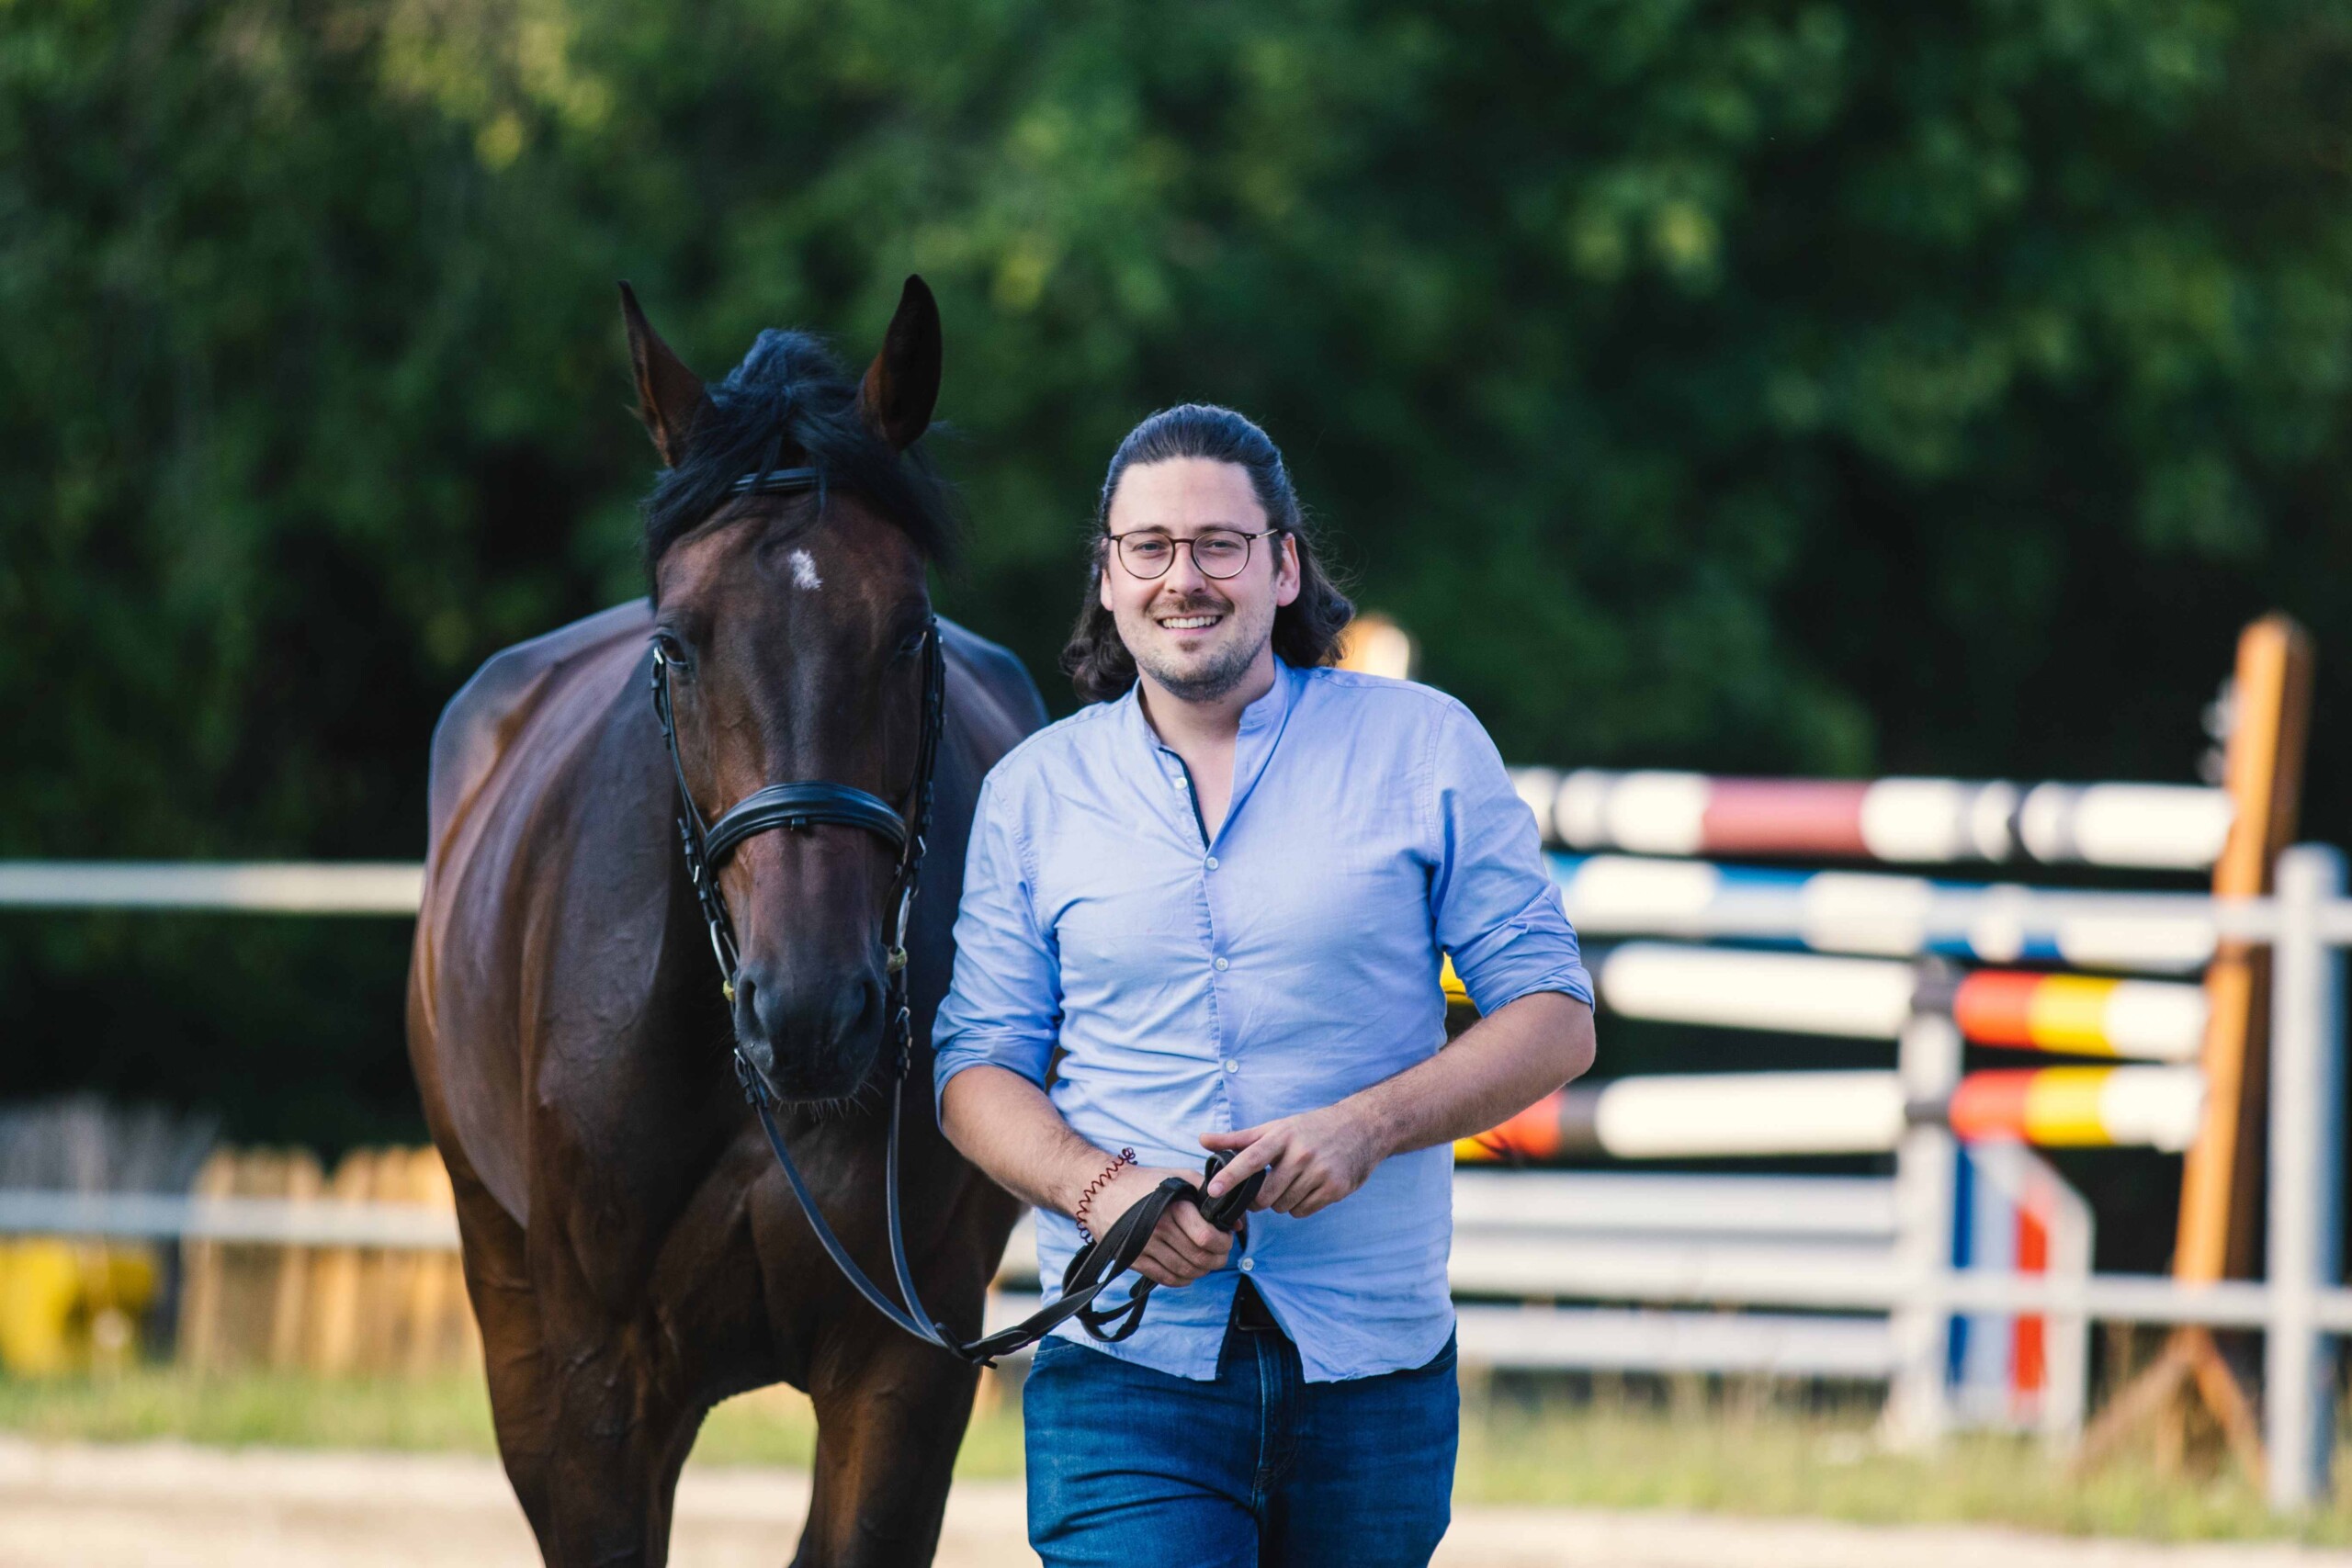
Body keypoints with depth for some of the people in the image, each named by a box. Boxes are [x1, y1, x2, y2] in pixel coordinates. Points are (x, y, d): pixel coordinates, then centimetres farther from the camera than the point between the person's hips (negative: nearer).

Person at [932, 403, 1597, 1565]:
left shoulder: (1424, 748, 4)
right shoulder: (1033, 792, 8)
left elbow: (1554, 1020, 2)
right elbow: (976, 1067, 8)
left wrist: (1368, 1124, -15)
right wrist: (1097, 1189, -13)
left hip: (1374, 1369, 0)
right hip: (1126, 1368, 0)